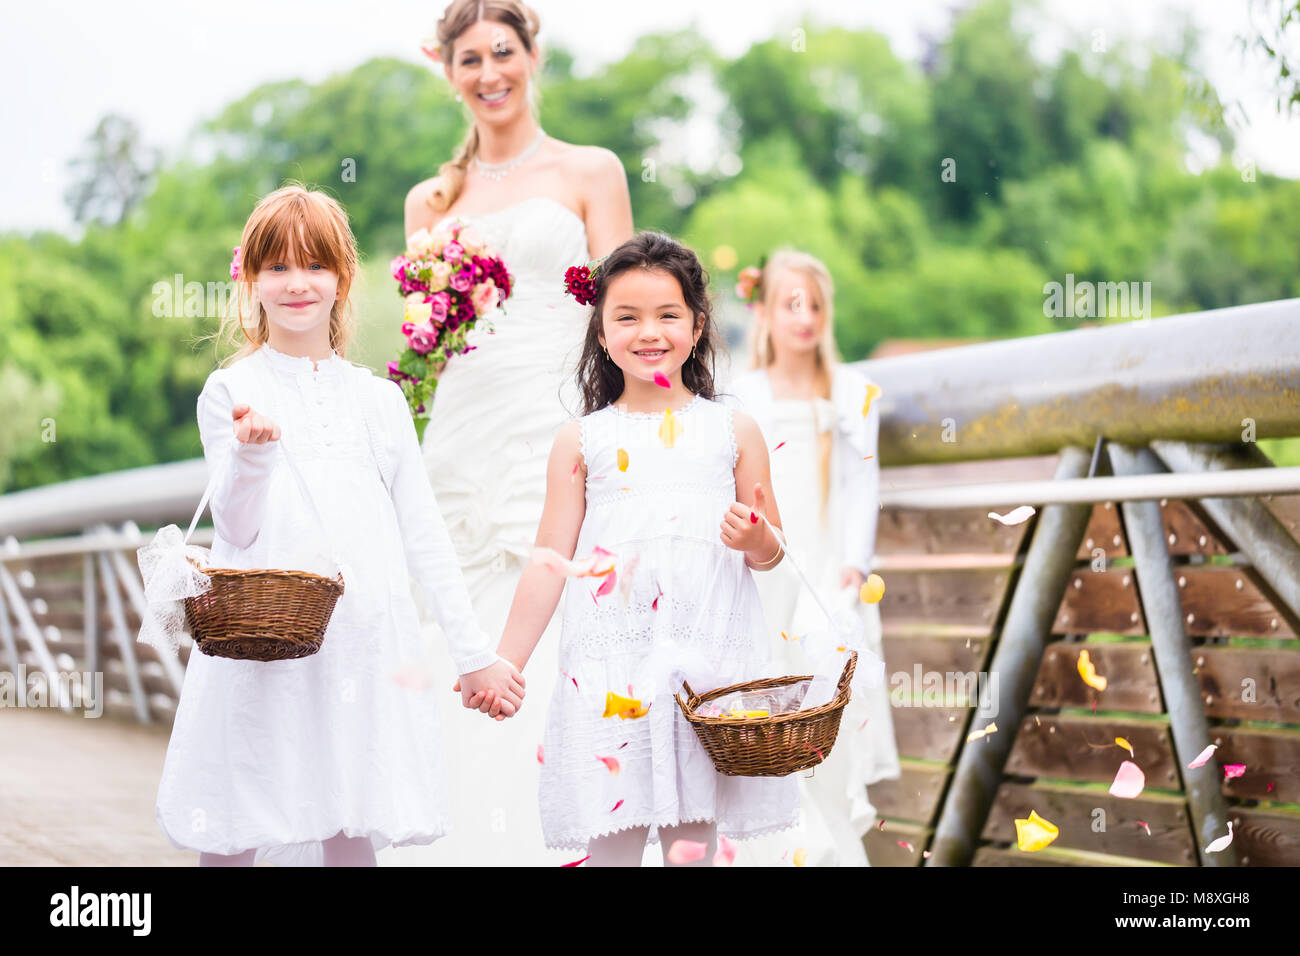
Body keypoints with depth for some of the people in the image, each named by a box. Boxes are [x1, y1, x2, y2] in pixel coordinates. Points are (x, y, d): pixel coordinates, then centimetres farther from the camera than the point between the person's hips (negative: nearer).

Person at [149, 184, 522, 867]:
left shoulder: (378, 399, 10)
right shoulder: (231, 392, 2)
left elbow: (423, 535, 12)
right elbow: (237, 529, -4)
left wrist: (474, 654, 10)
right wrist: (250, 452, -24)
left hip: (364, 644, 2)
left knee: (353, 833, 3)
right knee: (230, 839, 1)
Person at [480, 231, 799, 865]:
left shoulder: (732, 431, 9)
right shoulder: (581, 441, 7)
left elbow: (771, 552, 13)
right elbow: (550, 561, 9)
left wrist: (758, 540, -11)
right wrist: (505, 664, 6)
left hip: (709, 656, 0)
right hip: (610, 663, 0)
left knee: (696, 838, 2)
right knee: (610, 839, -2)